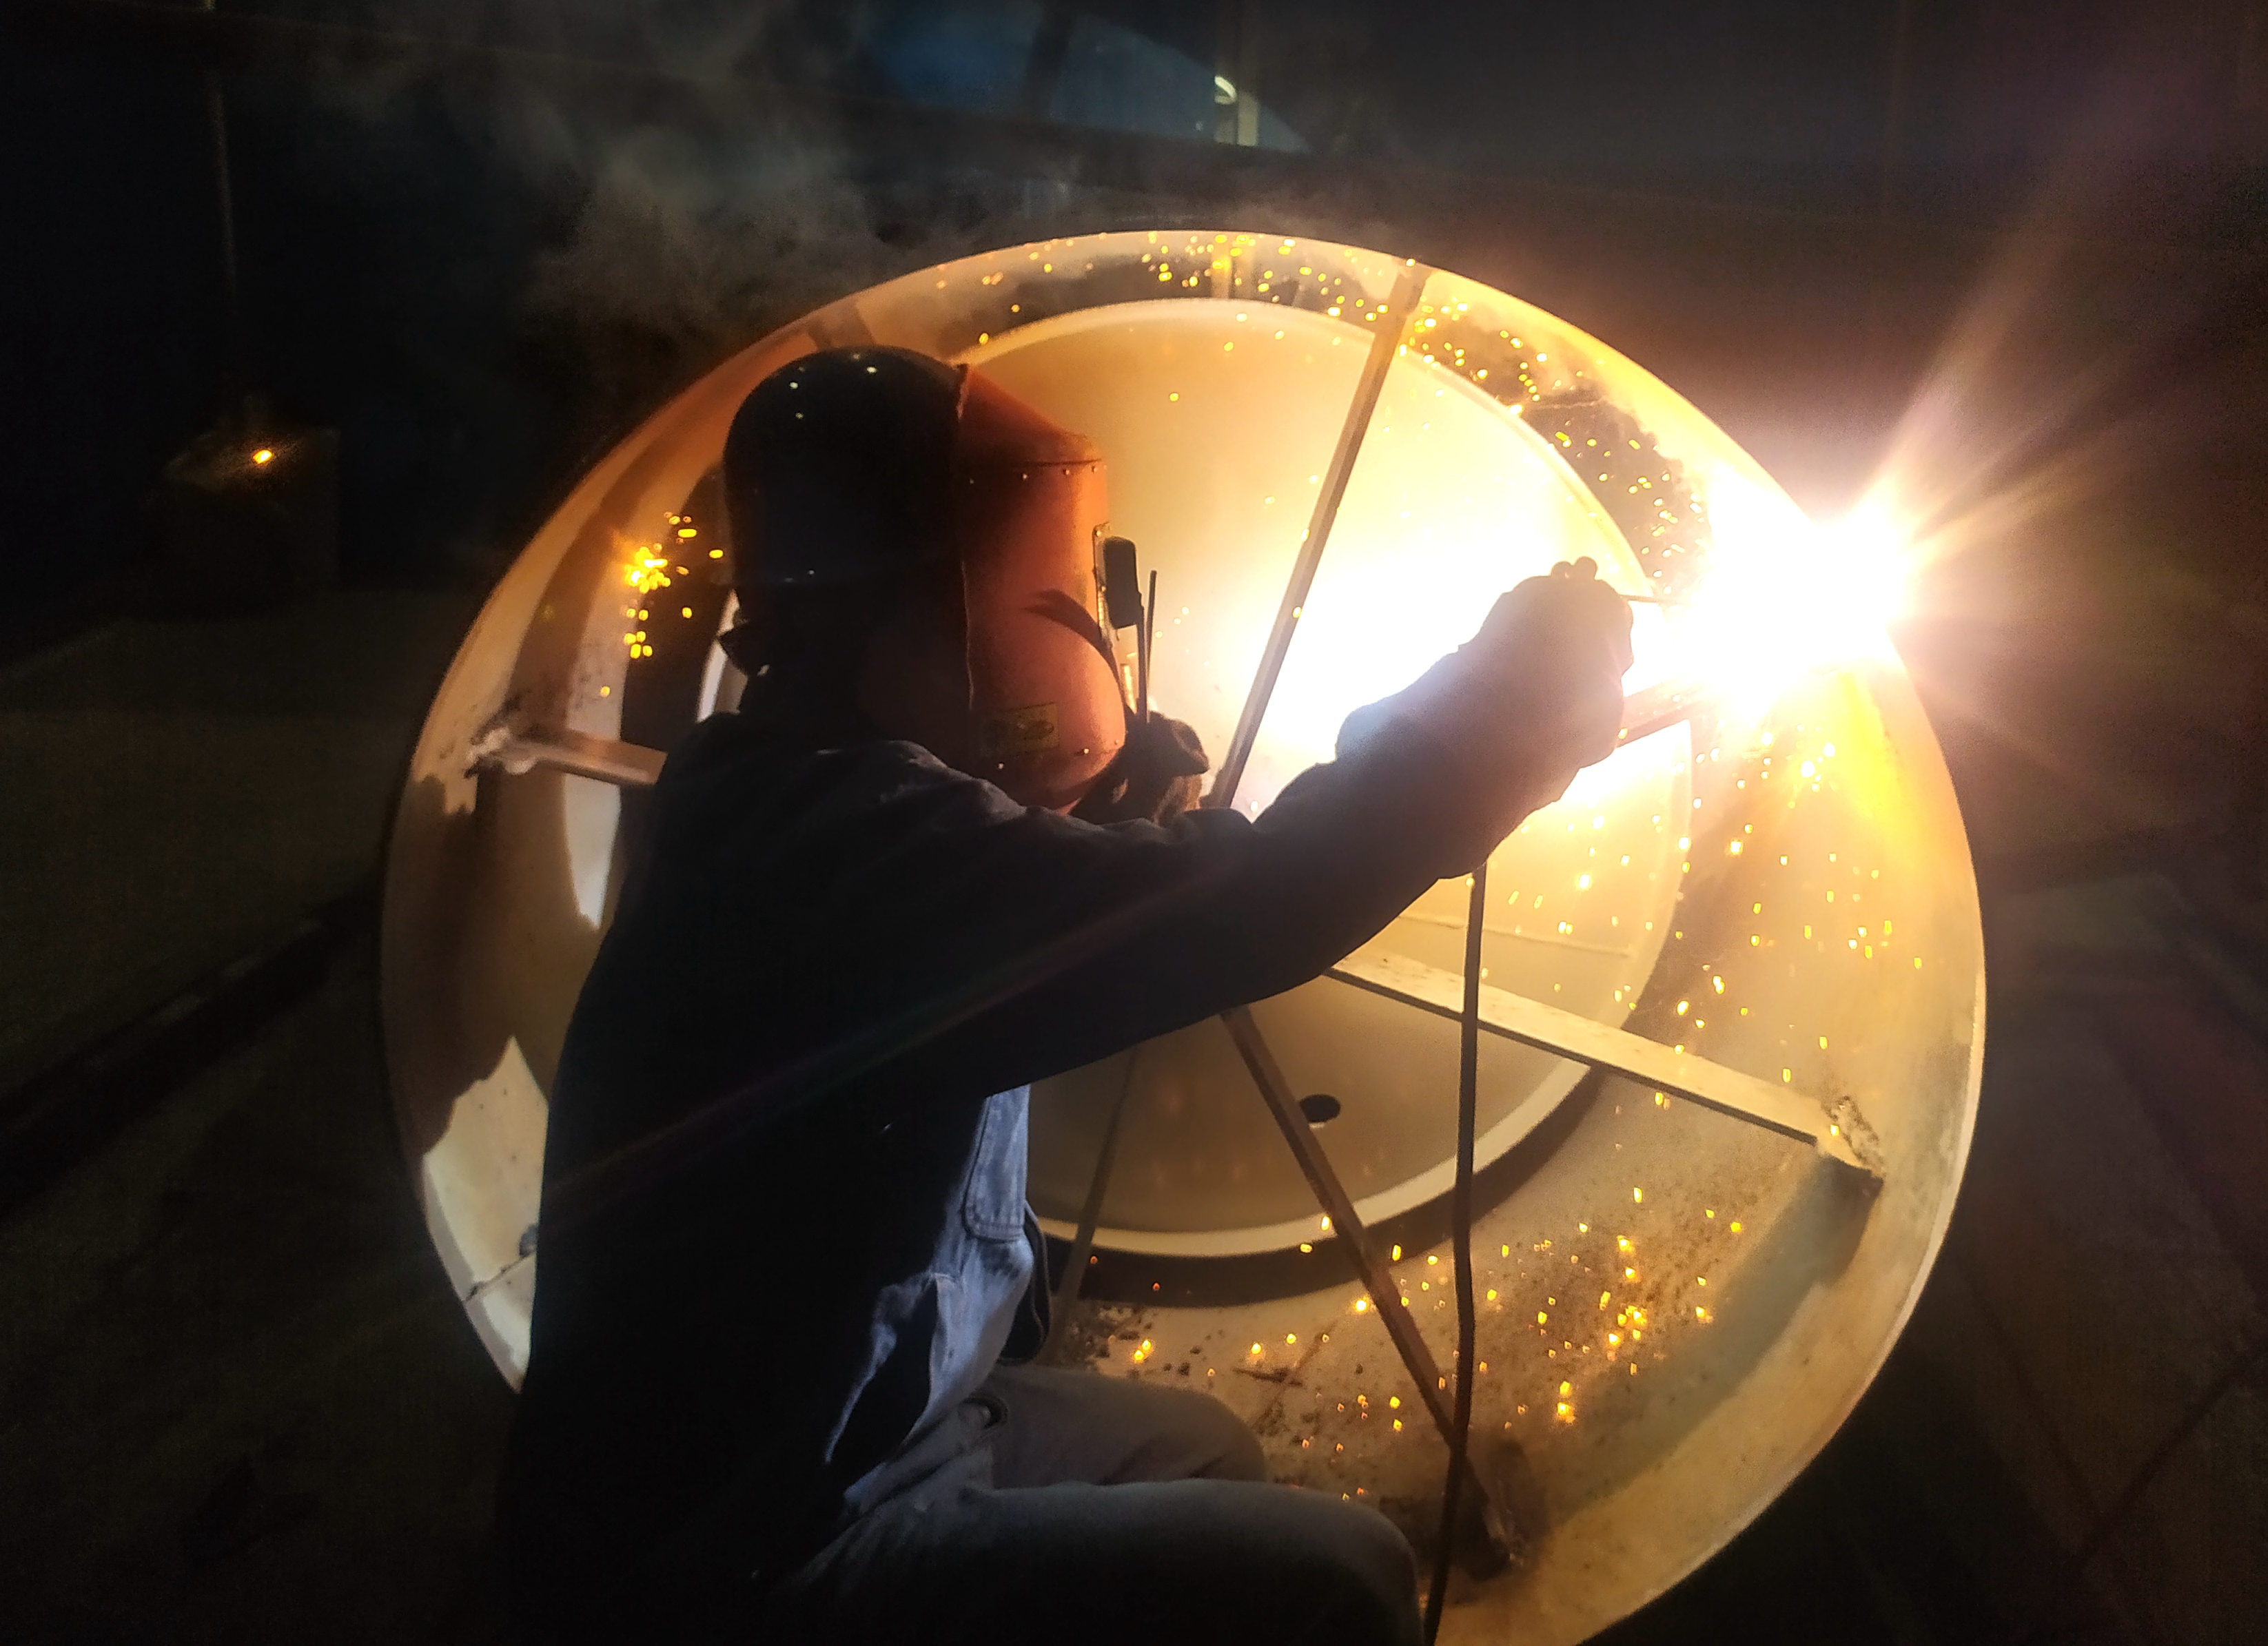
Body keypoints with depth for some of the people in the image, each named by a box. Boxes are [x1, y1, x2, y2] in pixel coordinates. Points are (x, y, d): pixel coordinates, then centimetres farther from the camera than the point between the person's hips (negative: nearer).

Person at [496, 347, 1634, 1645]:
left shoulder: (805, 806, 5)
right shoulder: (839, 832, -27)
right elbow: (1231, 915, -36)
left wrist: (1111, 804, 1)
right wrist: (1509, 689, -21)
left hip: (812, 1454, 10)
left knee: (1201, 1447, 24)